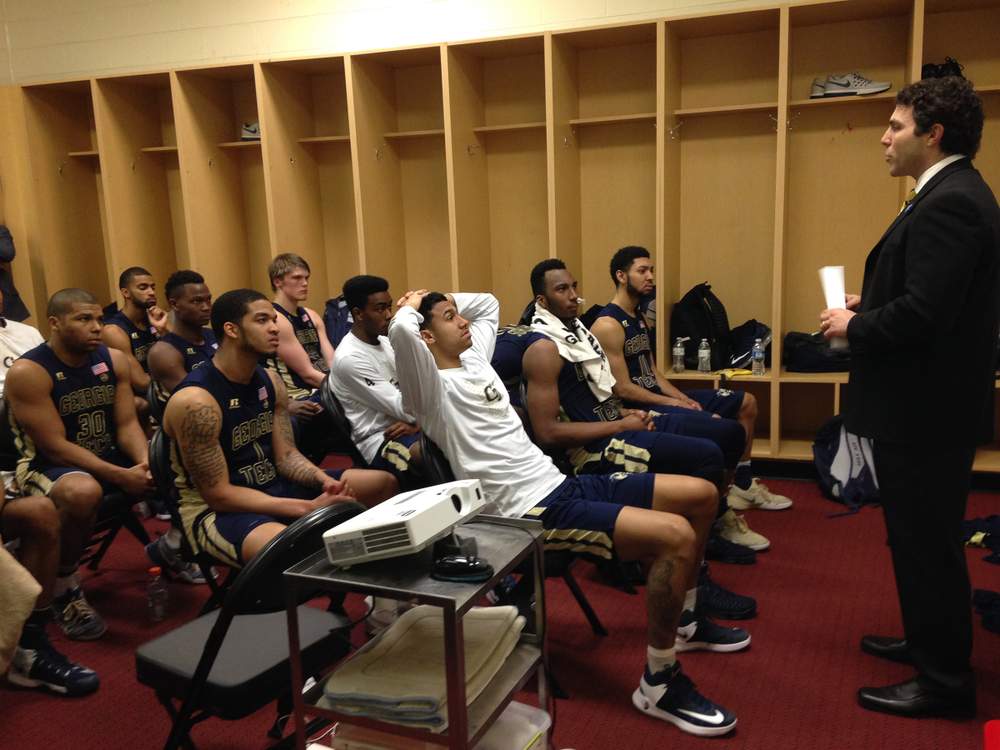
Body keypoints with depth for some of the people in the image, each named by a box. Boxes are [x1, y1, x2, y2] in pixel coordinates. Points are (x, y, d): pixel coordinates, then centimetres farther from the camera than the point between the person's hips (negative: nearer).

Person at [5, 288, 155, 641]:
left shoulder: (113, 360, 0)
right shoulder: (27, 372, -18)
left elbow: (127, 424, -1)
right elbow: (55, 447, -21)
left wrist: (146, 464, -22)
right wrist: (122, 476, -27)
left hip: (107, 456, 6)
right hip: (45, 465, -6)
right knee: (83, 491, -39)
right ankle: (63, 586, -13)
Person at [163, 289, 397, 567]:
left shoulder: (270, 381, 3)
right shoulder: (194, 401, -21)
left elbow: (286, 455, 5)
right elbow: (219, 494, -21)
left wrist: (325, 480, -18)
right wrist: (310, 508, -25)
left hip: (272, 487, 8)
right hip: (215, 510, -8)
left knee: (385, 483, 5)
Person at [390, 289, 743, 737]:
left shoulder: (474, 360, 17)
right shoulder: (434, 390, -9)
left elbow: (488, 303, 36)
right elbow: (401, 331, -28)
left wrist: (445, 299, 22)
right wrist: (412, 307, -7)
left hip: (561, 483, 10)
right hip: (529, 510, -10)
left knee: (702, 493, 9)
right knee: (676, 536, -27)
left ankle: (684, 619, 28)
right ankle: (658, 683, -10)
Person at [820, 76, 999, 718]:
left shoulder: (949, 202, -20)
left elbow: (923, 312, -28)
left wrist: (855, 326, -13)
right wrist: (873, 308, 9)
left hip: (925, 408, -11)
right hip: (928, 401, 11)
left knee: (926, 541, 2)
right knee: (924, 537, 22)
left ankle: (943, 681, 17)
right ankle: (931, 642, 38)